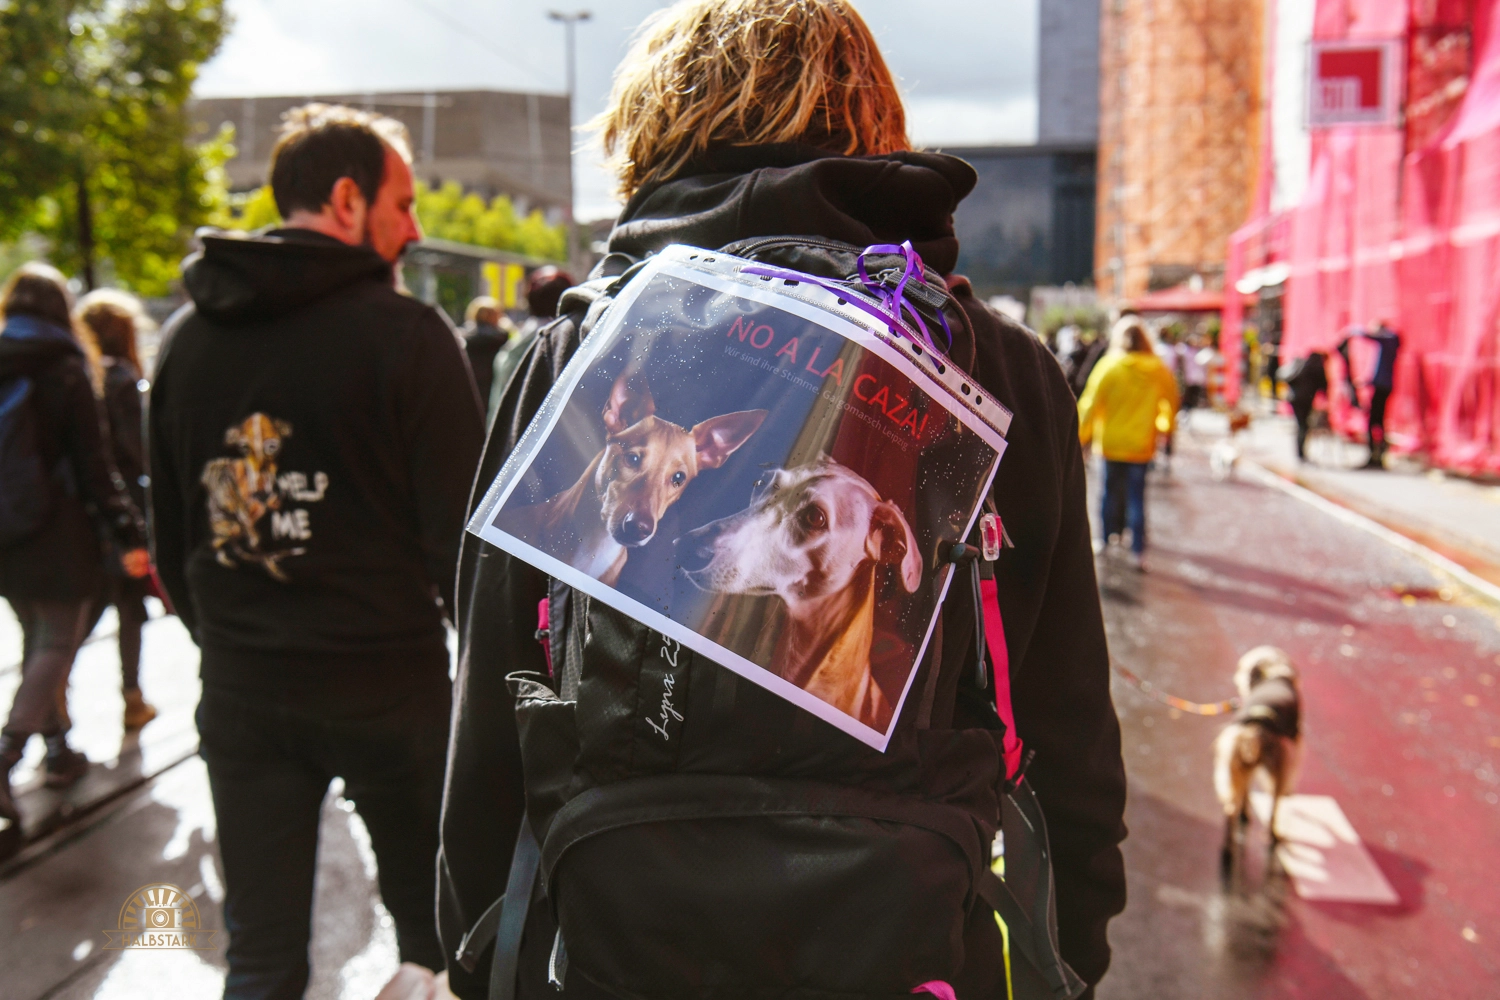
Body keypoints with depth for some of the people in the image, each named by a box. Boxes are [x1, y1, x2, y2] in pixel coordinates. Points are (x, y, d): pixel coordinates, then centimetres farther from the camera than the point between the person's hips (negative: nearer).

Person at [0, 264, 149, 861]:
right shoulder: (66, 371, -9)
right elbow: (93, 464, -12)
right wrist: (128, 535, -9)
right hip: (56, 536, -6)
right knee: (57, 646, 0)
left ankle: (59, 750, 27)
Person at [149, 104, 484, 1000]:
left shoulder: (188, 336, 5)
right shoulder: (405, 332, -12)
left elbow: (169, 529, 12)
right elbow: (459, 529, -11)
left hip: (239, 689, 5)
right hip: (388, 682, -4)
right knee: (435, 926, 15)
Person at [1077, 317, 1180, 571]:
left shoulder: (1109, 367, -10)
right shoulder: (1158, 369, -1)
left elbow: (1091, 403, -8)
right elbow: (1171, 400, 12)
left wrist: (1081, 435, 3)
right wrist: (1164, 426, 29)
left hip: (1111, 443, -2)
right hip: (1142, 445, 2)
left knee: (1109, 491, 13)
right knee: (1137, 496, 4)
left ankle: (1104, 539, 24)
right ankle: (1137, 551, 2)